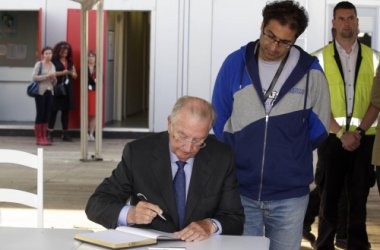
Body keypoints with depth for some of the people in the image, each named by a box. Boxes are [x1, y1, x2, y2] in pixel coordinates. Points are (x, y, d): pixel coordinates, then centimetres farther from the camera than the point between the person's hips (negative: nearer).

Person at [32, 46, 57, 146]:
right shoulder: (39, 64, -2)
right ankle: (38, 138, -1)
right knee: (40, 114, -4)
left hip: (49, 92, 5)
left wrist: (54, 78, -4)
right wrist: (46, 76, -16)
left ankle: (44, 138, 9)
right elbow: (34, 77, -11)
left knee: (46, 115, 5)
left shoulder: (53, 66, 14)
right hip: (40, 92, -5)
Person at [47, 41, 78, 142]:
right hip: (56, 89, -6)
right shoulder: (54, 61, 0)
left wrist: (70, 73, -5)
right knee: (54, 110, -7)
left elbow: (75, 75, 16)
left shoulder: (70, 62, 17)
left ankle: (65, 134, 12)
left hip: (67, 89, 6)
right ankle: (49, 133, -4)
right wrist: (62, 73, -17)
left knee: (66, 111, 7)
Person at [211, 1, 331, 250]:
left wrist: (291, 156, 9)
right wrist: (238, 156, 8)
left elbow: (318, 127, 6)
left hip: (290, 194, 0)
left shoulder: (310, 72, -3)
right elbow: (220, 120, 8)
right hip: (240, 191, 1)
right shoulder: (235, 63, -1)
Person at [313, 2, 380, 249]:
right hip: (333, 138, -1)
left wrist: (359, 131, -11)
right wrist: (341, 134, -11)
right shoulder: (320, 58, 0)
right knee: (330, 196, 5)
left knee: (359, 196, 6)